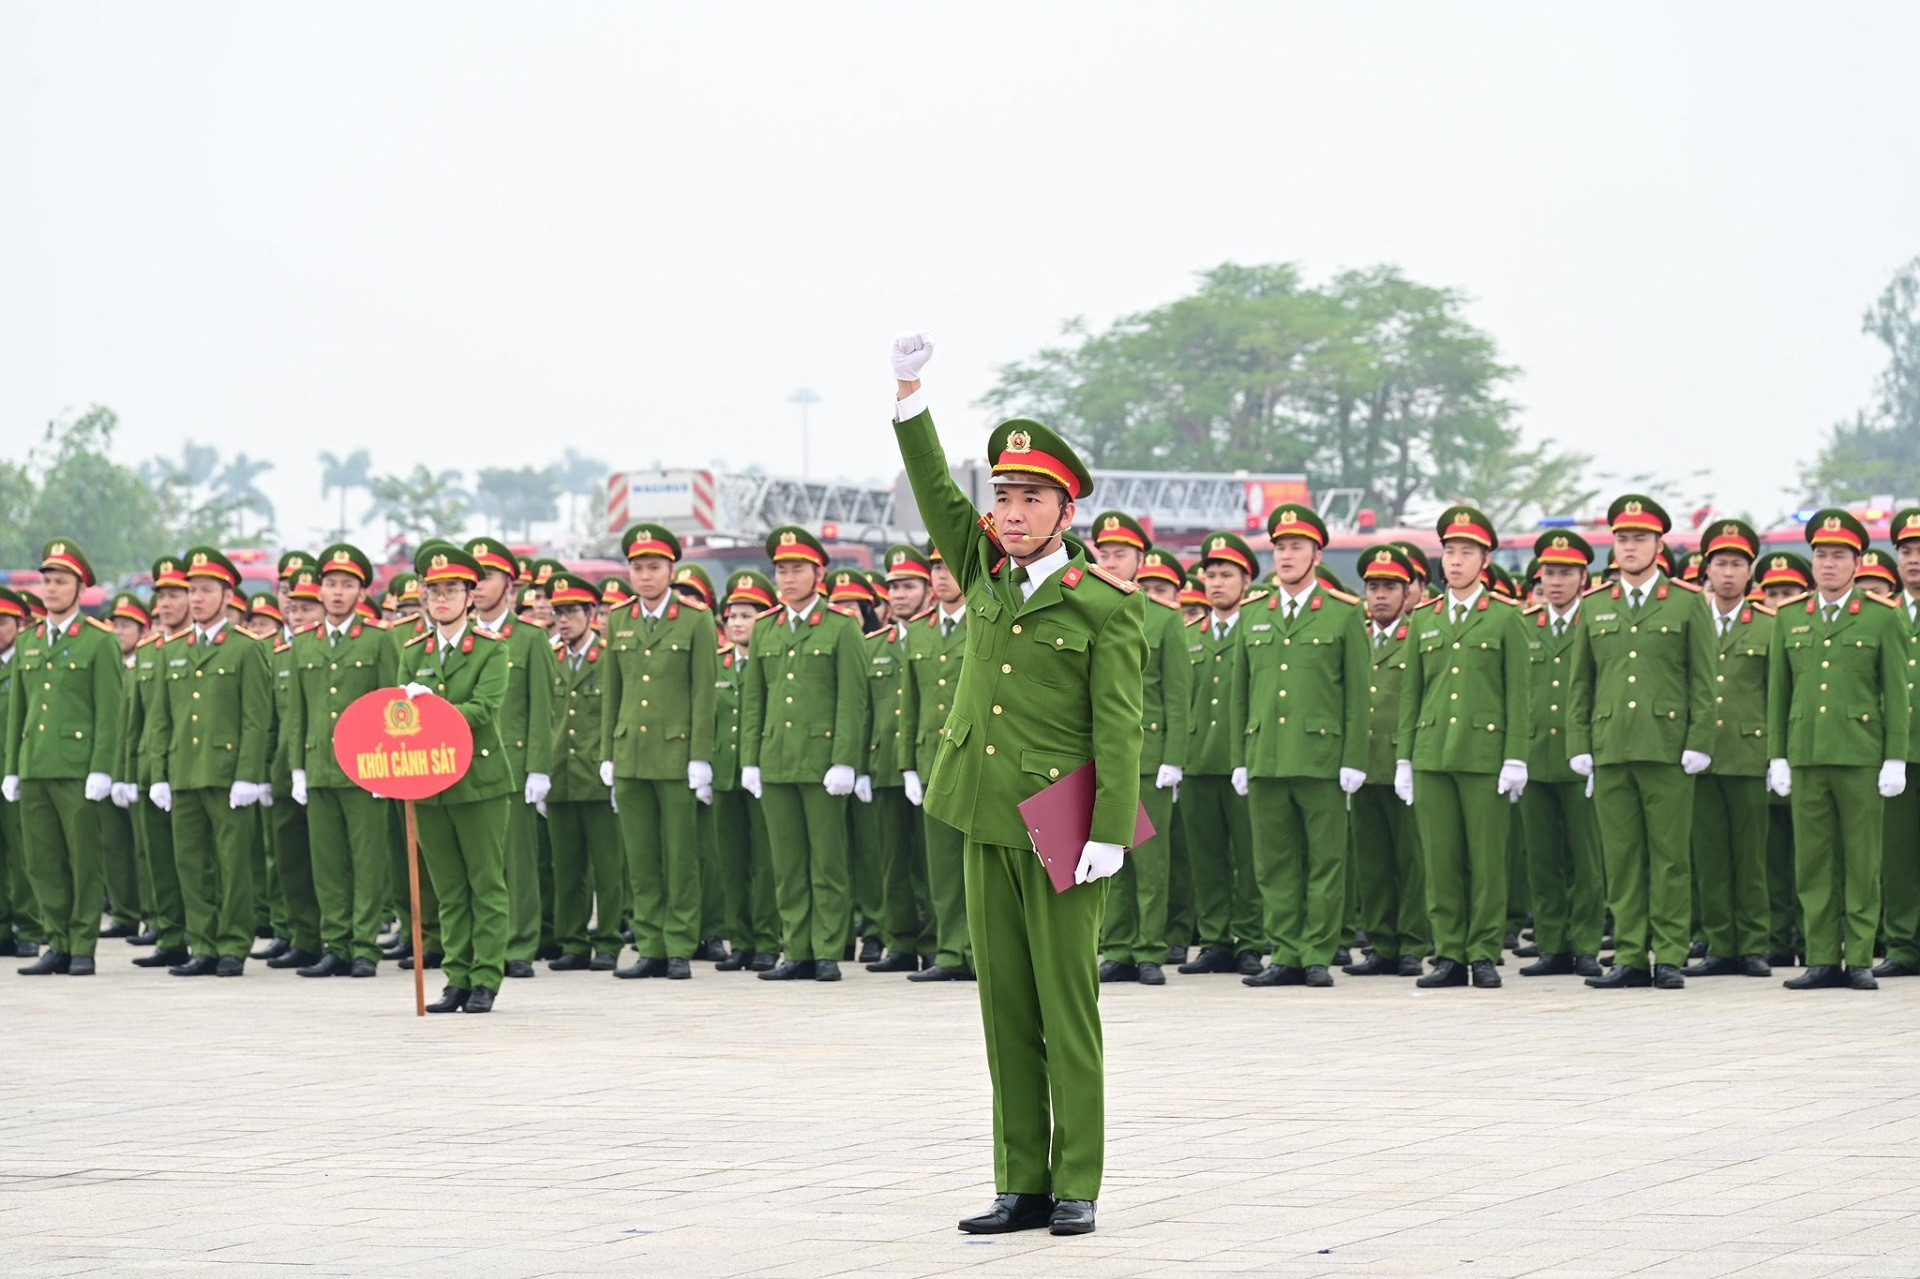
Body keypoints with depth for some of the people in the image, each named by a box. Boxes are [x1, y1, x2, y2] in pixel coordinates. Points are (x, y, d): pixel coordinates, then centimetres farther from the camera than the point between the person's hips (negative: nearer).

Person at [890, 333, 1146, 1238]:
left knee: (1067, 1008, -2)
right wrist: (909, 391, -4)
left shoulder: (1104, 607, -5)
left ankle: (1076, 1186, 4)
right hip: (988, 823, 6)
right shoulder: (986, 578, 11)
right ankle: (1022, 1184, 11)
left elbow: (1118, 727, -9)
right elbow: (934, 490, 7)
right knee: (1006, 1010, 7)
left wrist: (1108, 831, -16)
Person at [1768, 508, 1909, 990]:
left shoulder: (1882, 619, 4)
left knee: (1862, 863, -1)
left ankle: (1859, 959, 4)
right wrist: (1777, 756, 7)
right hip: (1806, 757, 3)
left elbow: (1897, 694, 1)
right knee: (1813, 863, 3)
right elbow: (1778, 693, 13)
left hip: (1861, 757, -3)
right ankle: (1822, 959, 7)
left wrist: (1895, 759, -5)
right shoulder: (1790, 621, 12)